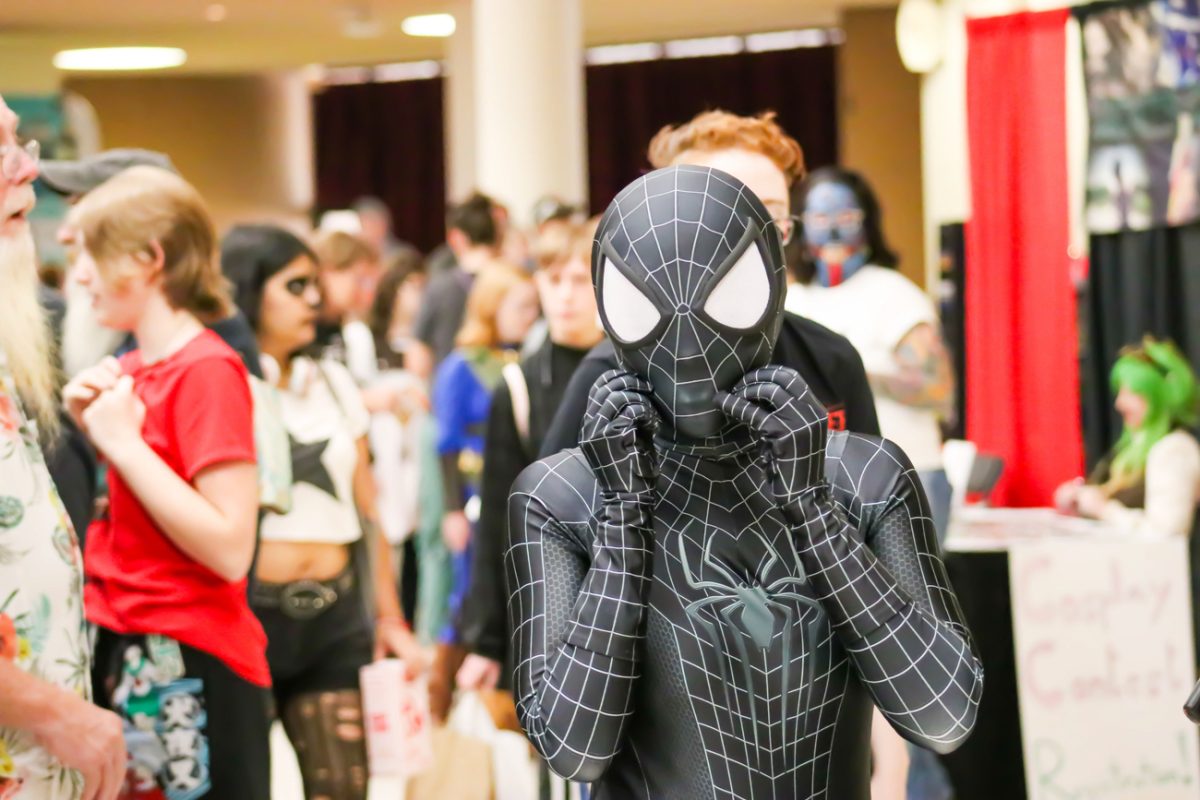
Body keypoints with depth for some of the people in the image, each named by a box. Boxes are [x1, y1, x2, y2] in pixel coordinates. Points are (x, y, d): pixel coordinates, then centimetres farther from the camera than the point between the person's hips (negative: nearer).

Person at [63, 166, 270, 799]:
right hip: (122, 651, 8)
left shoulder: (208, 370, -14)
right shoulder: (131, 371, 9)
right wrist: (92, 428, 5)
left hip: (190, 669, -8)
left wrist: (125, 441, -18)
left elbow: (230, 549, -22)